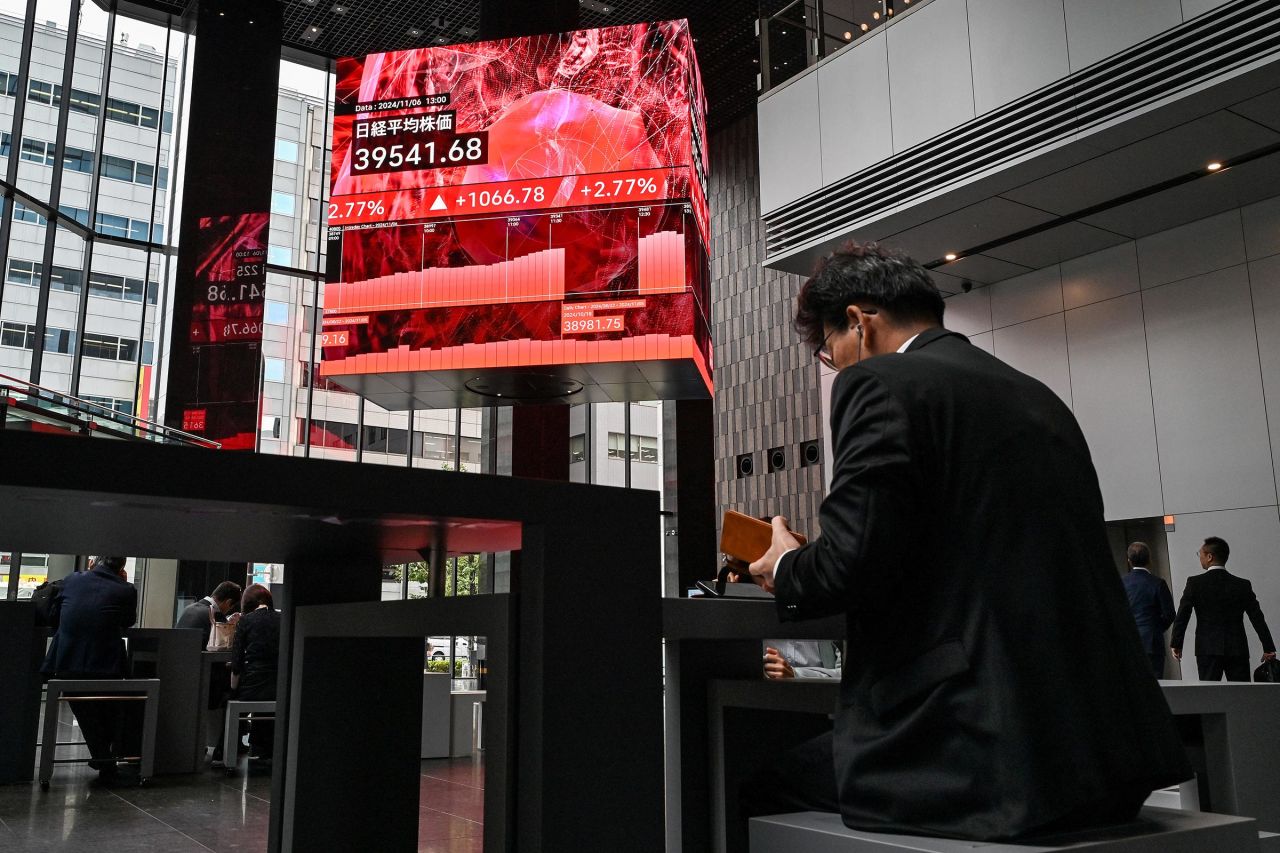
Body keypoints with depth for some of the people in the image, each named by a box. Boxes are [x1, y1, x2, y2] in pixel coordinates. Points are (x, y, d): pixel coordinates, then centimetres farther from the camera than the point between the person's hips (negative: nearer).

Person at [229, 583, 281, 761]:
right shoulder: (282, 620, 5)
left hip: (251, 686, -2)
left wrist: (234, 690, 6)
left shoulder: (245, 621, -1)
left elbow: (236, 662, -3)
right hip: (278, 689, 2)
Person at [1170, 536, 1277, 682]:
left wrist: (1176, 644, 2)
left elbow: (1182, 616, -5)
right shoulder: (1243, 585, 5)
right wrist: (1269, 648, 11)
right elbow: (1257, 618, 5)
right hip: (1238, 649, 2)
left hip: (1208, 649, -2)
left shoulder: (1194, 583, -4)